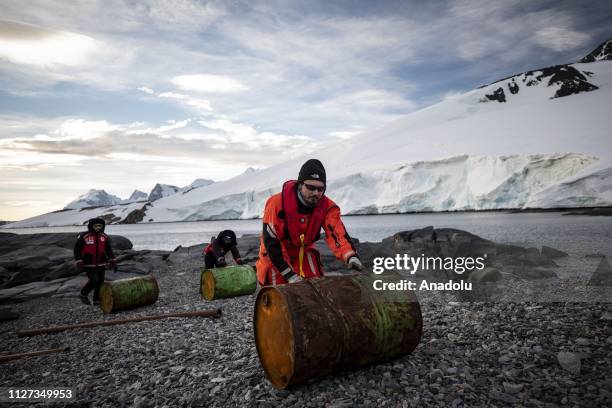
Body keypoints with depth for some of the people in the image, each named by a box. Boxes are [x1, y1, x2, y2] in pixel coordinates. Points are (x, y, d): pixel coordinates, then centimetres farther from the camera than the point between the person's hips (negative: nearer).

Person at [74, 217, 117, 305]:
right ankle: (83, 294, 14)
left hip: (100, 263, 4)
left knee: (100, 281, 4)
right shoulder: (83, 236, -14)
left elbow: (109, 250, 5)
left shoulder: (104, 237, -2)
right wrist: (79, 263, -17)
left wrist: (113, 262, -2)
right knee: (94, 281, -12)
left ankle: (97, 300, 18)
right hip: (89, 264, -4)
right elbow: (77, 250, -9)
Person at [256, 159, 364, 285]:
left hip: (304, 250, 3)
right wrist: (290, 275, -30)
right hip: (275, 254, -3)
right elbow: (271, 242, -28)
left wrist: (351, 256, -54)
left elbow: (336, 233, -33)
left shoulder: (327, 207, -20)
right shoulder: (277, 204, -30)